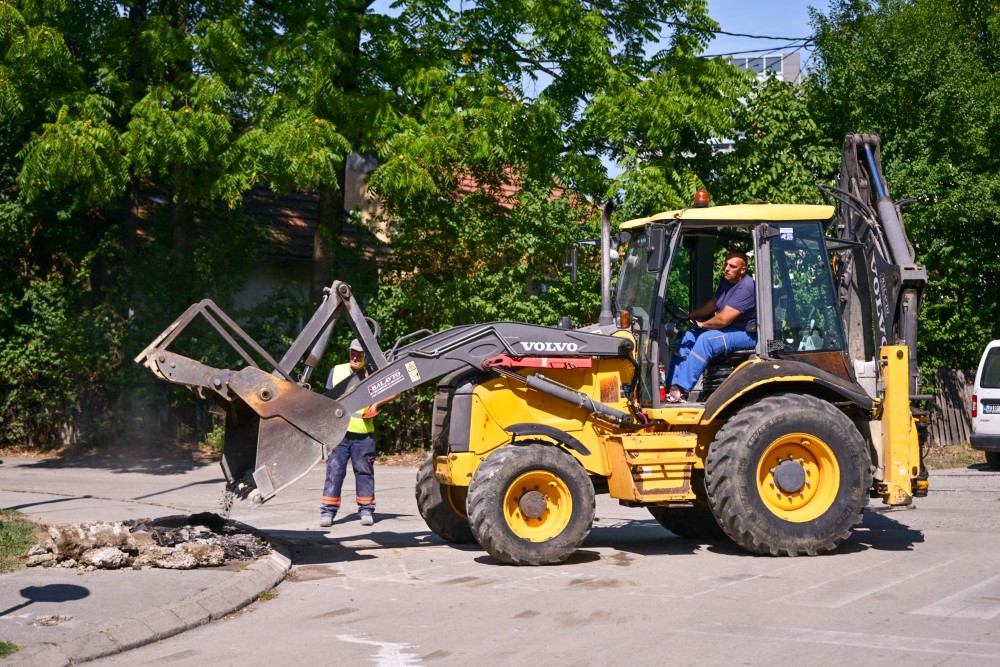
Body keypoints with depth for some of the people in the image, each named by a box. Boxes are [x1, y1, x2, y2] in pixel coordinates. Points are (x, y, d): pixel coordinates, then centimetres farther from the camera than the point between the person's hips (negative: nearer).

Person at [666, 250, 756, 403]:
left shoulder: (745, 287, -23)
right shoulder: (726, 281, 8)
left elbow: (723, 319, -26)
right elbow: (713, 304, 23)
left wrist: (702, 324, -9)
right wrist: (689, 315, 11)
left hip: (746, 334, -10)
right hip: (727, 329, 10)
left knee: (706, 339, -30)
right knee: (689, 337, -1)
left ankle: (681, 390, -31)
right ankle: (674, 387, -7)